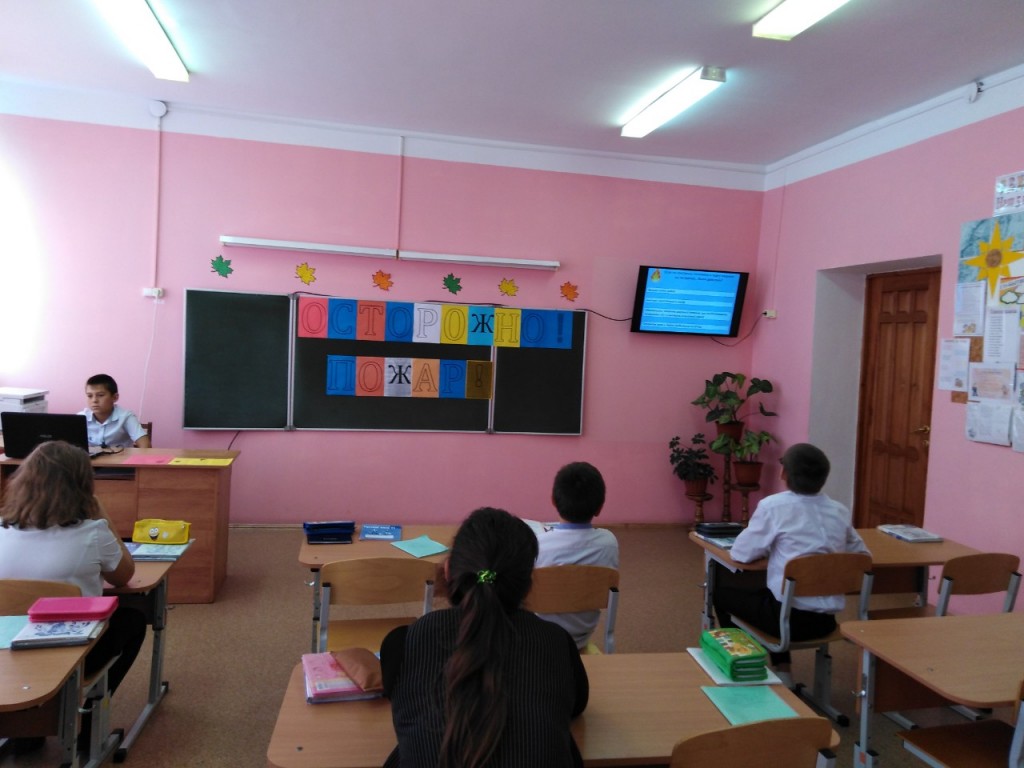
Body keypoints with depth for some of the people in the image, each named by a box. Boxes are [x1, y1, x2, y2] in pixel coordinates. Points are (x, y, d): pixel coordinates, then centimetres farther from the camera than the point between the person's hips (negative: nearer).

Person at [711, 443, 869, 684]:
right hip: (826, 620, 6)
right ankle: (782, 671, 28)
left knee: (721, 590, 20)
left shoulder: (774, 505, -11)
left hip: (790, 616, -5)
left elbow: (741, 553, -5)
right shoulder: (840, 511, 3)